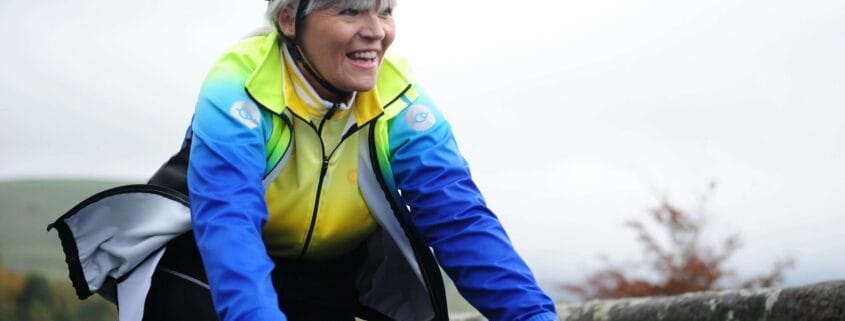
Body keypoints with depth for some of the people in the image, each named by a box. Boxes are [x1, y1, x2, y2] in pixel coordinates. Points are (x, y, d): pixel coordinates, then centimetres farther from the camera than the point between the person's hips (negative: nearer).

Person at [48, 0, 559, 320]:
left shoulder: (399, 101, -19)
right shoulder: (239, 88, -28)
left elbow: (458, 214, -25)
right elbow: (227, 219, -41)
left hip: (328, 272, 3)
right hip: (212, 260, -3)